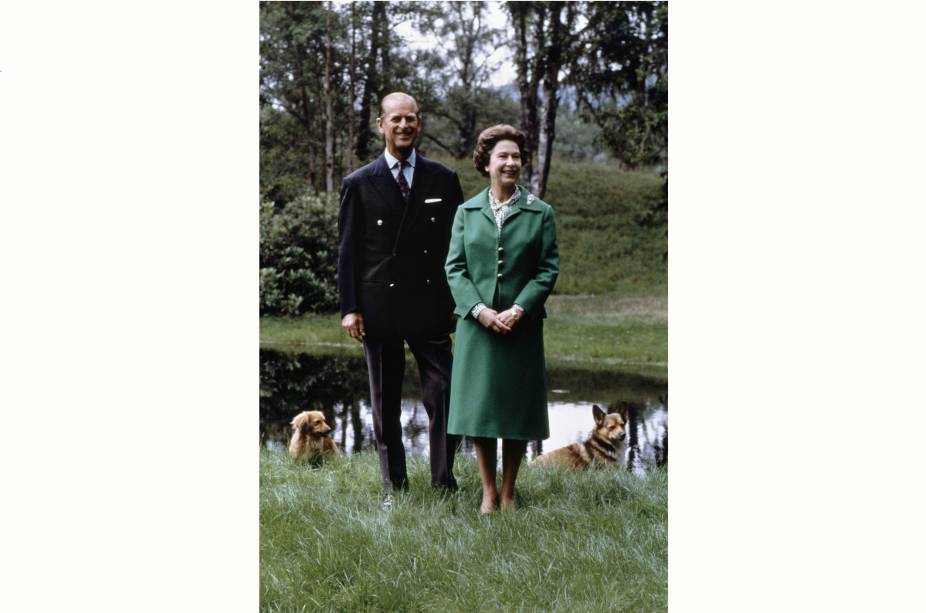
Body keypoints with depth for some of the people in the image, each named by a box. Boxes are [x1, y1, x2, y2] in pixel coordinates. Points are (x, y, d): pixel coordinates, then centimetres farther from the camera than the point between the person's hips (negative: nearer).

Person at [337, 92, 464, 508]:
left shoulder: (443, 179, 5)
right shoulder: (358, 184, 2)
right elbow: (348, 251, 2)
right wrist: (349, 308, -3)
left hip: (431, 307, 1)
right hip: (379, 308, 0)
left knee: (442, 394, -5)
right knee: (385, 403, 8)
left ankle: (444, 481, 7)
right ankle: (393, 485, 18)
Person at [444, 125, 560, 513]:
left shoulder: (540, 213, 3)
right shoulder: (467, 212, 7)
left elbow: (548, 269, -2)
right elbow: (454, 267, 2)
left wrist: (519, 309, -14)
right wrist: (479, 309, -12)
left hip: (522, 325, -1)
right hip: (477, 323, 1)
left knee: (517, 408, 4)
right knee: (478, 406, 3)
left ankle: (508, 492, 17)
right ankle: (488, 491, 16)